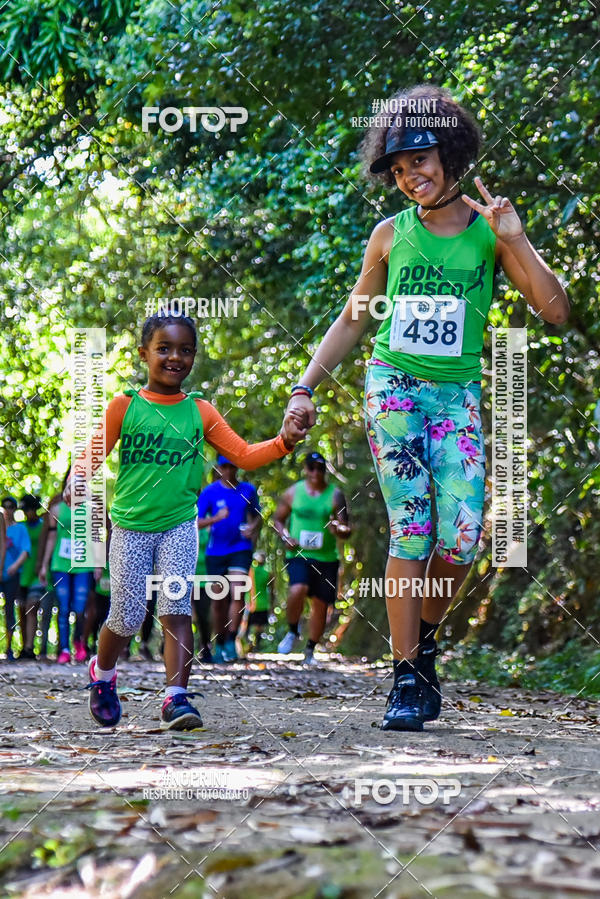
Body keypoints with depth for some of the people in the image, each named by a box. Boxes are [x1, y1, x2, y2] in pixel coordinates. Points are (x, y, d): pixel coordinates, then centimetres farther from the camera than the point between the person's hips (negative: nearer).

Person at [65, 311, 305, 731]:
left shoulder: (200, 412, 4)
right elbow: (94, 452, -2)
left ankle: (176, 697, -13)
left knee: (177, 610, -12)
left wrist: (283, 443, -12)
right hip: (130, 526, -1)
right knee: (127, 618, 3)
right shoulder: (125, 406, -1)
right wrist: (79, 477, -23)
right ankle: (102, 672, 32)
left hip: (179, 526, 1)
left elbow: (244, 455, 5)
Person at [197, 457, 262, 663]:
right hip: (216, 551, 0)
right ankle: (219, 645, 20)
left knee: (238, 593, -18)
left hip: (240, 549, 0)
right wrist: (216, 518, -24)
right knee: (219, 600, 5)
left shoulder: (248, 490, 7)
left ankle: (231, 641, -13)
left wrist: (253, 528, -2)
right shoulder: (210, 492, 0)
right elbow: (197, 522, -6)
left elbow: (257, 516, 20)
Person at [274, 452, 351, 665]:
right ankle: (292, 632, -1)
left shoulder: (335, 495, 3)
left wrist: (339, 530, -23)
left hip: (327, 558, 1)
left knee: (320, 605, 4)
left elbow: (346, 530, 1)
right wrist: (285, 537, -5)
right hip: (298, 554, -1)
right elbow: (278, 520, 15)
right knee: (297, 590, -27)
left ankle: (310, 651, 20)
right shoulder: (293, 492, 5)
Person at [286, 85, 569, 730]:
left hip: (456, 393, 0)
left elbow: (555, 311, -4)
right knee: (412, 527, -12)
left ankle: (424, 639, 15)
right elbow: (352, 320, 16)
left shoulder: (490, 229, 3)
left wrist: (515, 240, -13)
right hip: (393, 386, 0)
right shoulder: (391, 234, 5)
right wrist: (306, 386, 8)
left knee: (462, 531, -13)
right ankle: (407, 681, -8)